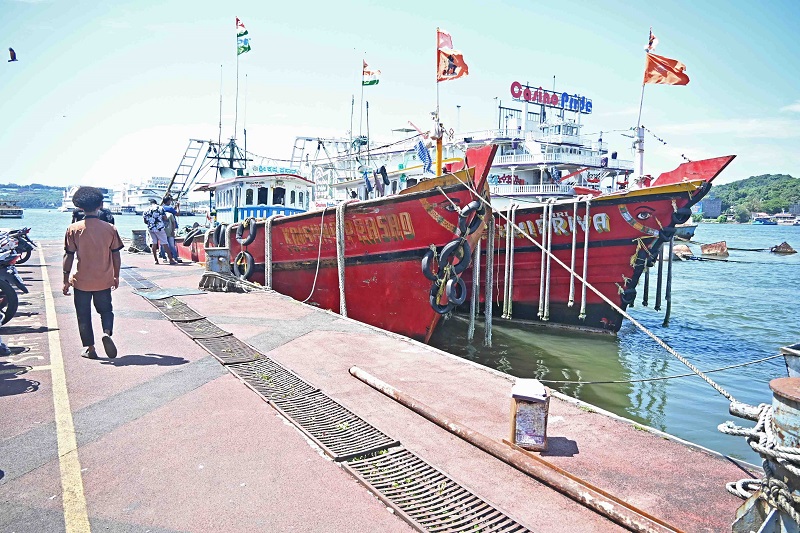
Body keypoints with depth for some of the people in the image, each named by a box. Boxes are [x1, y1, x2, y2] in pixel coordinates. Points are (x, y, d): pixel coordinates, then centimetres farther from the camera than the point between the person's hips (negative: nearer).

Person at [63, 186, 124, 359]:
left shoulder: (73, 229, -8)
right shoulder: (110, 228, -5)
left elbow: (69, 256, -6)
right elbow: (116, 255, -1)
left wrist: (66, 281, 2)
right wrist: (116, 276, 12)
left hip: (81, 281, -1)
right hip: (104, 280, 1)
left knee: (84, 315, 12)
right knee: (106, 310, 17)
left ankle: (89, 348, 16)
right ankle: (107, 333, -10)